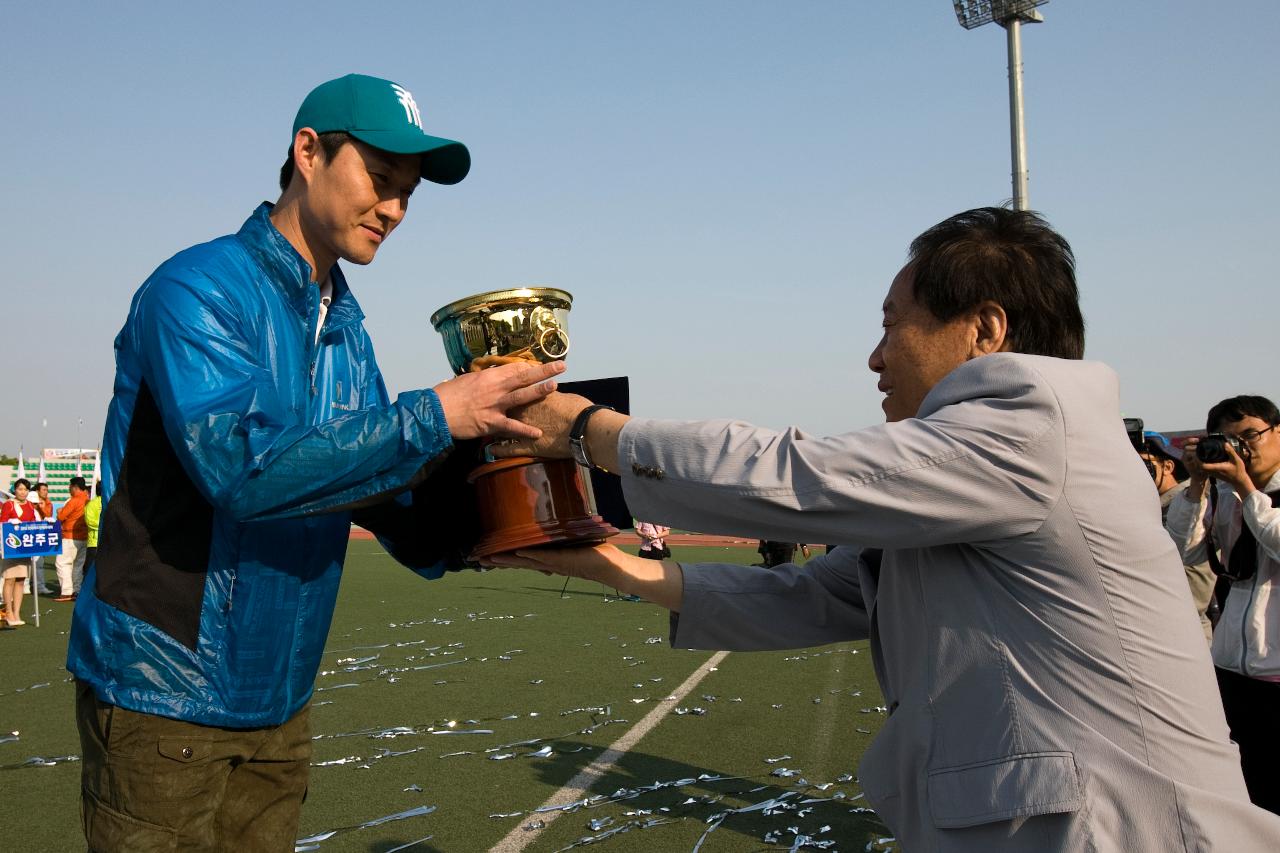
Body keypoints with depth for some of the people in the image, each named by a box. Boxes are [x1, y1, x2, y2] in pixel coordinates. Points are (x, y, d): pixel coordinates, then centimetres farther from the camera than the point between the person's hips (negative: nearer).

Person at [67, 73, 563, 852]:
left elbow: (412, 530, 6)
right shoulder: (198, 288, -13)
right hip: (164, 698, -6)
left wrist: (471, 445, -13)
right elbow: (239, 463, -29)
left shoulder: (348, 333, 7)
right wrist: (436, 415, -28)